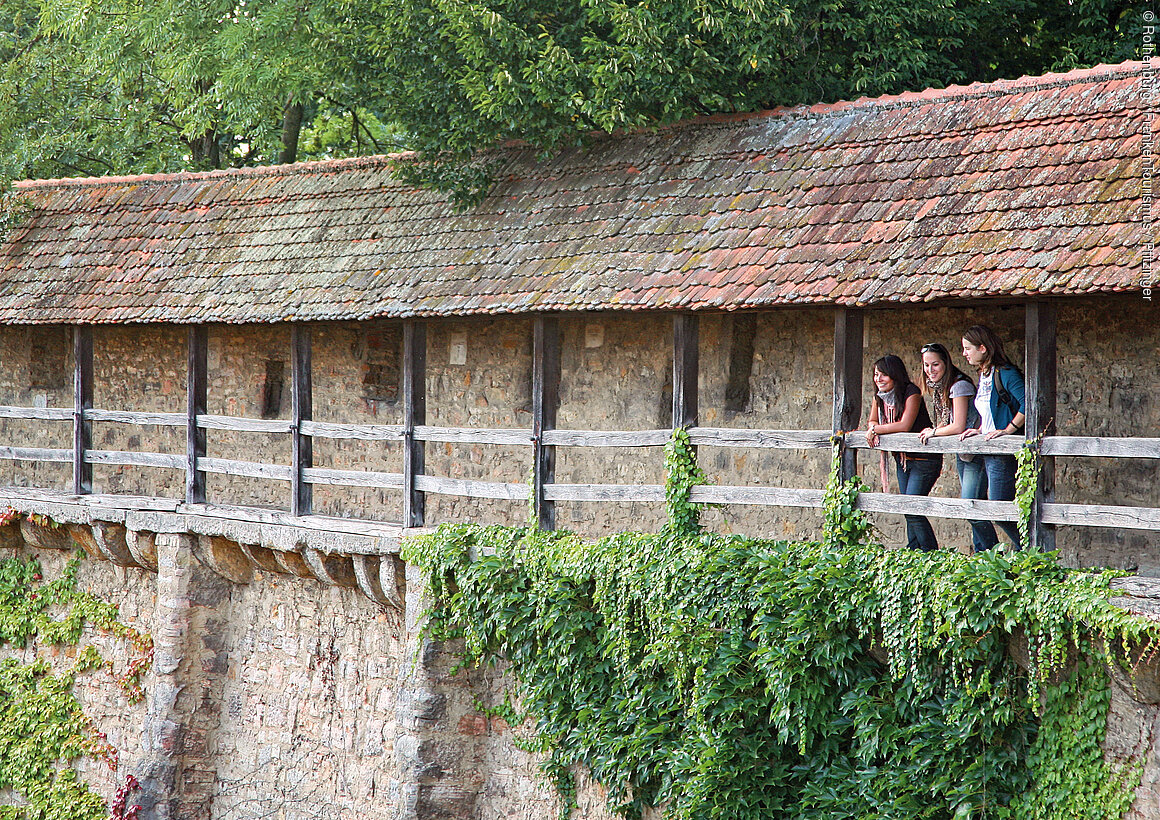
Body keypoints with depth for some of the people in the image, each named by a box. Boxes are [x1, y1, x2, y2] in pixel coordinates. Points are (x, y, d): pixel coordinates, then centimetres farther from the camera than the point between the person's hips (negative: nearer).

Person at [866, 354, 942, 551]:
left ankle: (930, 552, -7)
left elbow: (905, 425, -26)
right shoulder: (880, 396, 5)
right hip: (902, 459, 8)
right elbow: (872, 422, 10)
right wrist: (873, 429, -15)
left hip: (923, 459, -8)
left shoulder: (911, 393, -19)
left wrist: (875, 429, -17)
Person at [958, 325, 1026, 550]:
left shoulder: (1004, 373, -13)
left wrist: (1008, 430, -21)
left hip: (1003, 454, -10)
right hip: (988, 453, 10)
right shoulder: (983, 375, 16)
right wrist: (980, 430, 14)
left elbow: (1027, 403, -24)